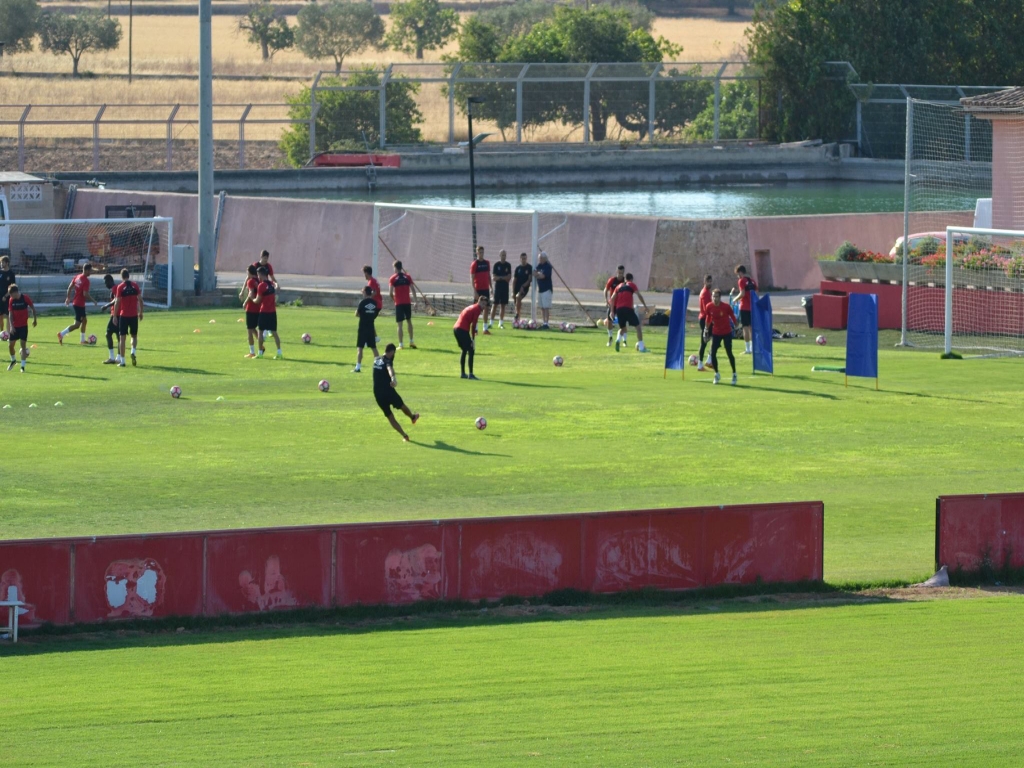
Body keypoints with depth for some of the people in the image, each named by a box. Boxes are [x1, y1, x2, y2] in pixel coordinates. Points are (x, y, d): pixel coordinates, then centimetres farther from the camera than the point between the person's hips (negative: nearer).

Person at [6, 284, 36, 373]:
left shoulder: (25, 298, -11)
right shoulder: (11, 300, -2)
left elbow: (33, 308, 2)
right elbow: (10, 313, 0)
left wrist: (34, 319, 7)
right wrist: (11, 326, -9)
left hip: (24, 326, -4)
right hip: (15, 326, 4)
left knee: (23, 345, -7)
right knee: (10, 345, 4)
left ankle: (23, 366, -3)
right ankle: (13, 361, 31)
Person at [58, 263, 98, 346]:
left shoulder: (77, 277, 5)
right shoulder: (86, 280, -19)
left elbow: (70, 287, 9)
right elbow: (85, 294, -24)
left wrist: (68, 298, 20)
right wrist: (94, 301, -13)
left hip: (75, 302, 9)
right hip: (80, 304, -9)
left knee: (84, 320, 21)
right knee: (77, 324, -5)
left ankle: (82, 340, 26)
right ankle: (61, 334, -12)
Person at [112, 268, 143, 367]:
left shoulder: (120, 287, -6)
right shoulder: (135, 285, 1)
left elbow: (117, 302, -8)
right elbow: (140, 300, 2)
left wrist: (115, 316, -2)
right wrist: (140, 312, 12)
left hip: (123, 315, -2)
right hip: (134, 315, 2)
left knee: (122, 338, 3)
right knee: (134, 336, 16)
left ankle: (122, 360, 0)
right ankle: (133, 351, -12)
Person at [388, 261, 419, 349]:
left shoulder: (393, 278, -4)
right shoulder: (408, 277, 4)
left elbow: (391, 292, -9)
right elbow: (413, 289, 0)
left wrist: (393, 299, 9)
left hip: (399, 303, -3)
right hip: (407, 302, 3)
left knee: (400, 324, -1)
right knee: (409, 321, 19)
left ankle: (400, 344, -4)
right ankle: (411, 341, 20)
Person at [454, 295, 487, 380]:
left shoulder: (471, 307, 22)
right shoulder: (477, 309, -6)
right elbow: (473, 324, -10)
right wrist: (472, 339, -7)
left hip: (456, 328, 9)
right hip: (463, 330, -9)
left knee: (465, 350, 21)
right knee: (471, 351, -6)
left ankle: (463, 373, 25)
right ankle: (471, 374, -10)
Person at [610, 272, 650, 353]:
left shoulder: (619, 286, 21)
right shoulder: (632, 285, 11)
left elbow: (612, 299, 16)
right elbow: (639, 295, -2)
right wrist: (645, 306, 1)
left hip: (618, 309, 4)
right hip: (628, 308, -4)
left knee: (623, 328, 22)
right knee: (638, 326, 4)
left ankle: (618, 339, -10)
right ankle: (641, 347, -4)